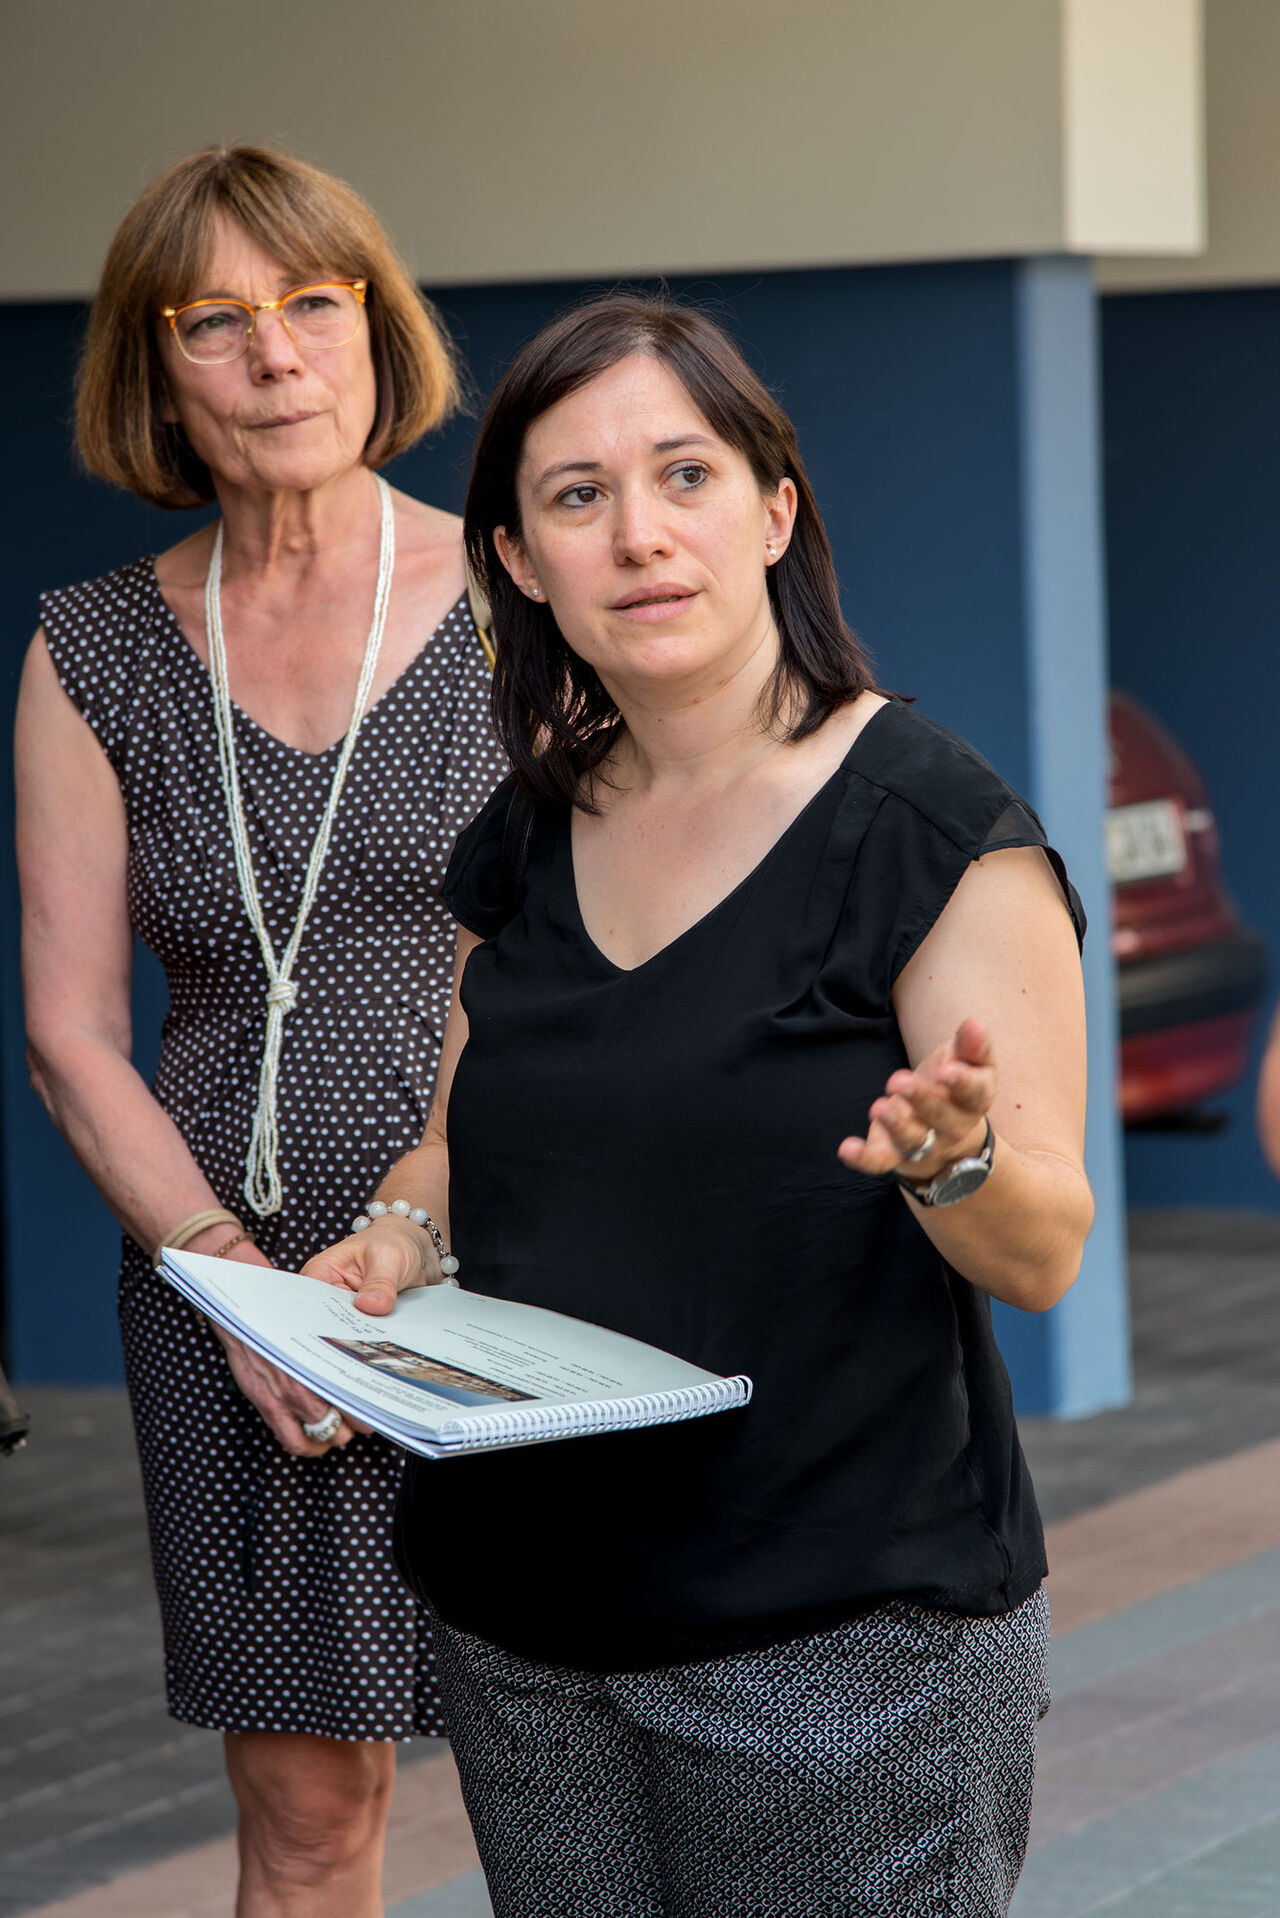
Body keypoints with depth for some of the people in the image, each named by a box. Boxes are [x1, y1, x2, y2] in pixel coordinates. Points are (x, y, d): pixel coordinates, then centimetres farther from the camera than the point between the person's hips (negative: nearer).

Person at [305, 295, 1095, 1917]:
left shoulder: (929, 824, -9)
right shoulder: (527, 839, 9)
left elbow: (1043, 1255, -11)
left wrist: (954, 1160, -32)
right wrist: (400, 1237, 1)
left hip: (842, 1639, -5)